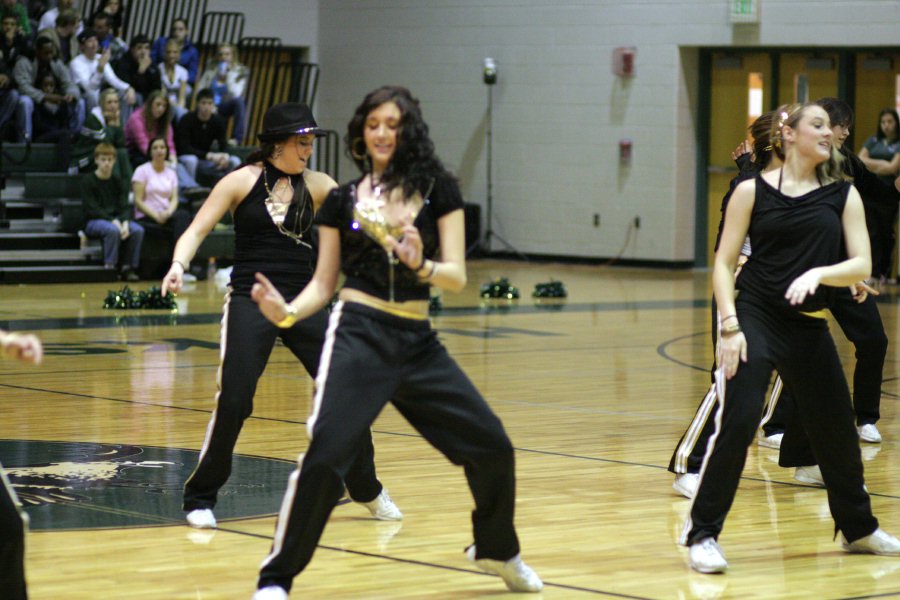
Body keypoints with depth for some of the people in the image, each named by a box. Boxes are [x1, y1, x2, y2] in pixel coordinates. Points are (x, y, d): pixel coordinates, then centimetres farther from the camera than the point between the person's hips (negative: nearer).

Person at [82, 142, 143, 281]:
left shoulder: (119, 183, 12)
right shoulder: (88, 180, -2)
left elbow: (125, 207, 5)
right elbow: (92, 209, -10)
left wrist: (125, 223, -18)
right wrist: (113, 221, -21)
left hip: (116, 219, 5)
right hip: (93, 222, -5)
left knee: (138, 230, -24)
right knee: (113, 230, -37)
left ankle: (128, 268, -17)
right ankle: (109, 267, -26)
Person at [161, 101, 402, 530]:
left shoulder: (315, 185, 6)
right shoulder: (242, 181, -2)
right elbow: (196, 231, -6)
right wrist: (179, 266, -24)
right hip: (250, 302, -3)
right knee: (232, 401, -12)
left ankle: (368, 491, 21)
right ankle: (200, 497, 7)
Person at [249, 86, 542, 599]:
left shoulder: (438, 191, 5)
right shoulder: (342, 201, 6)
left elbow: (457, 277, -1)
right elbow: (324, 283, 8)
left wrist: (421, 266, -22)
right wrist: (287, 312, -12)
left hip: (417, 340, 2)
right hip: (358, 332, -2)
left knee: (492, 446, 6)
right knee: (325, 452, -20)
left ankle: (496, 549, 34)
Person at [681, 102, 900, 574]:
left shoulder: (843, 195, 6)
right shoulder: (753, 191, 0)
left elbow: (861, 265, -3)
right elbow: (724, 262, 0)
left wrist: (818, 273, -22)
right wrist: (729, 325, -12)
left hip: (809, 327, 4)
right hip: (754, 318, -4)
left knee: (836, 429, 13)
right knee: (738, 419, -18)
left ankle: (858, 528, 35)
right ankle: (701, 534, -8)